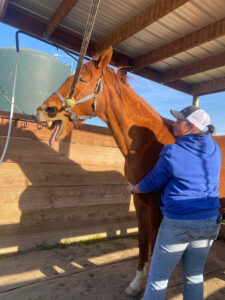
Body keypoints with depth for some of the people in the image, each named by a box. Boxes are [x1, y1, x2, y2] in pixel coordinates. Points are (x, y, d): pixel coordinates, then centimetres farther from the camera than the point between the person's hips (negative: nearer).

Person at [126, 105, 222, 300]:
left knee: (157, 278, 14)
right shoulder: (215, 150, -1)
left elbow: (152, 183, -6)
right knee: (194, 276, 25)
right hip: (209, 223, 6)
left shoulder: (172, 153, -18)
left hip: (177, 225, -6)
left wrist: (134, 189, 13)